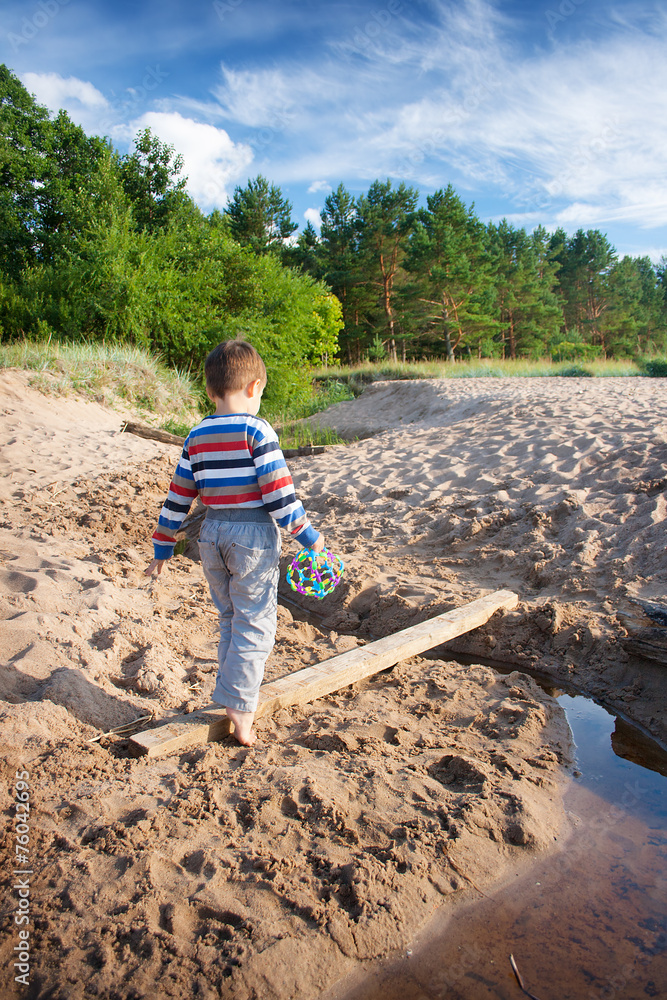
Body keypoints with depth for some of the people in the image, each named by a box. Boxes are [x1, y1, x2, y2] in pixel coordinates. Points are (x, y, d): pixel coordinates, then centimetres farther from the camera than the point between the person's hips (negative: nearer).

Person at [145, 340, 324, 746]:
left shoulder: (197, 437, 6)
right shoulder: (257, 431, -11)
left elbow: (178, 497, 8)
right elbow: (278, 492, -15)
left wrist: (163, 548, 16)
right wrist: (308, 535, -6)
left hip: (212, 534, 6)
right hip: (254, 533, -5)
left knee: (231, 619, 20)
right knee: (254, 623, 3)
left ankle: (236, 692, 28)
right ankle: (240, 710, 2)